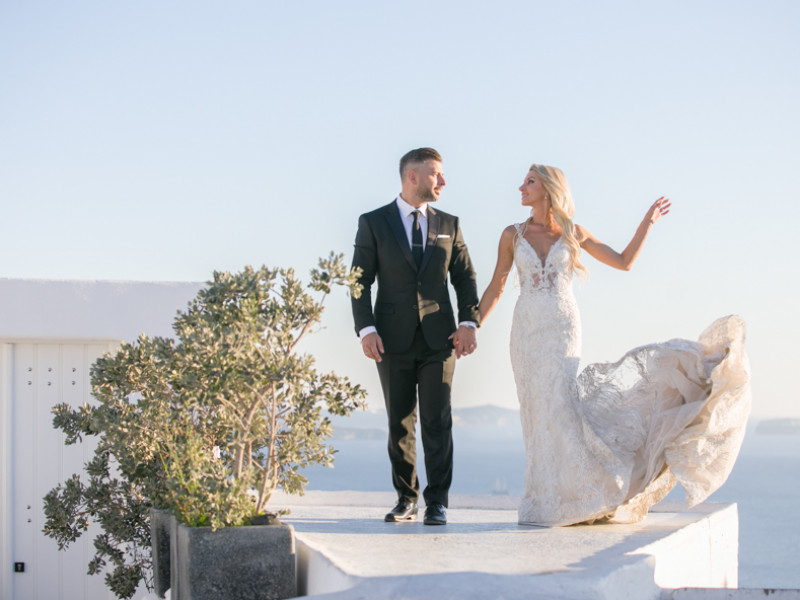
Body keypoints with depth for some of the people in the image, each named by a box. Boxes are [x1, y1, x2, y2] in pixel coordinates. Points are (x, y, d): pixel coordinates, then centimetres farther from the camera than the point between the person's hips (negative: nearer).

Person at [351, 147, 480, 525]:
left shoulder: (448, 224, 11)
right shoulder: (373, 223, 3)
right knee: (400, 423, 6)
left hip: (438, 339, 1)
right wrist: (366, 329, -12)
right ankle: (406, 498, 16)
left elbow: (465, 277, 10)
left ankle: (437, 502, -1)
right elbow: (361, 281, 0)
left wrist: (468, 323, -4)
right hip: (393, 340, -1)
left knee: (437, 421, -5)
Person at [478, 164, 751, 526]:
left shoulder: (573, 234, 6)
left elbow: (624, 262, 13)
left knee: (556, 403, -17)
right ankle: (547, 501, 3)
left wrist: (647, 224, 8)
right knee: (538, 411, -2)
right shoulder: (513, 235, 8)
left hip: (562, 328, -2)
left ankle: (560, 500, -11)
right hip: (526, 331, 2)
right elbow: (495, 288, 13)